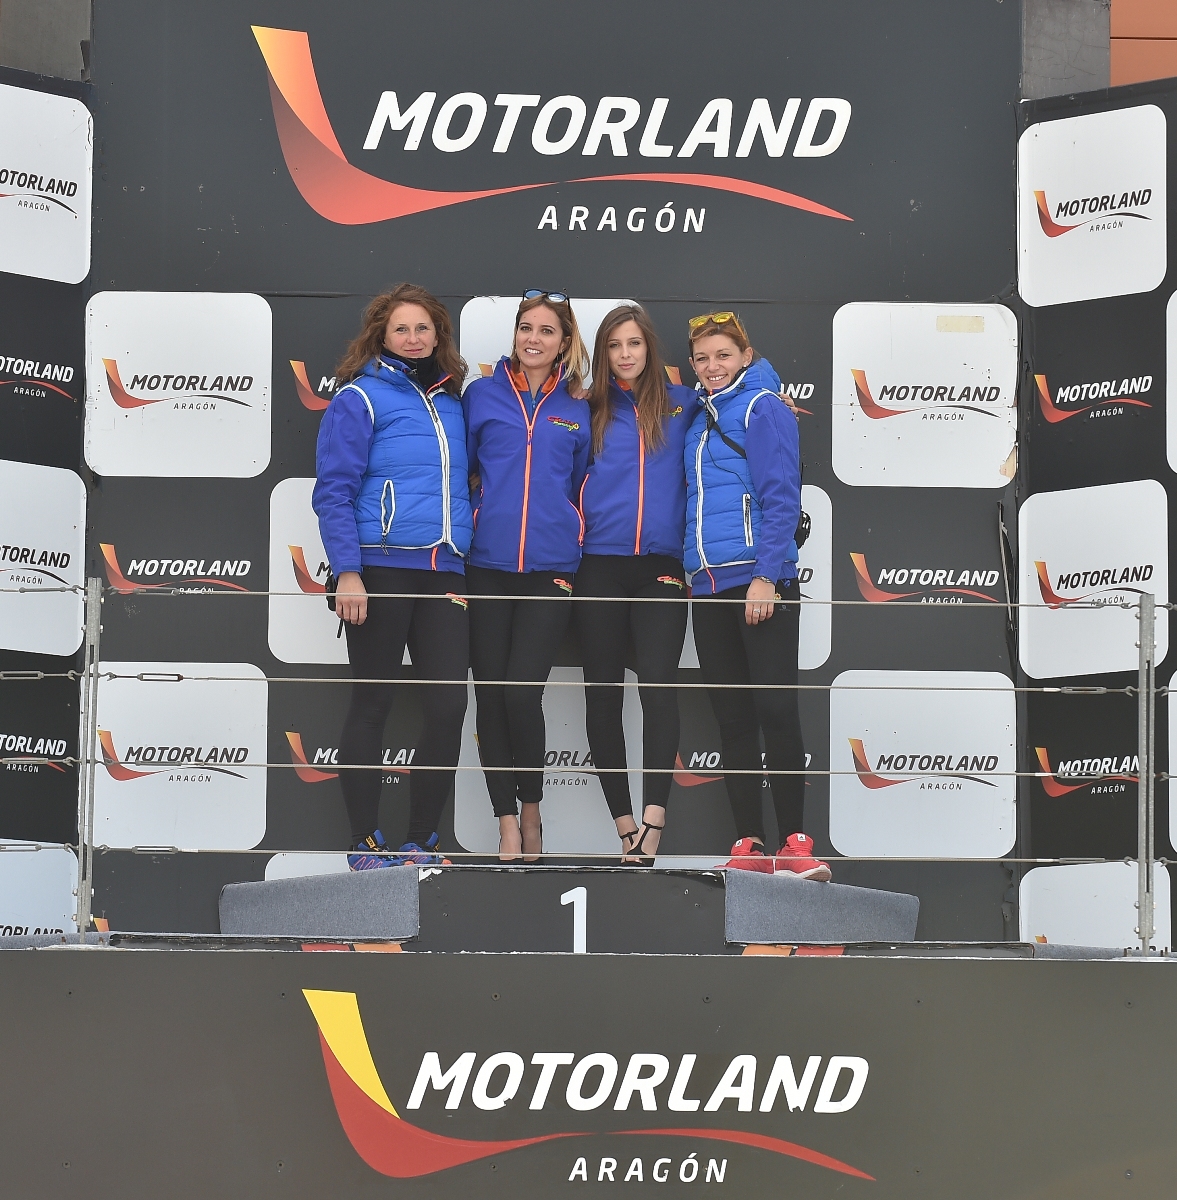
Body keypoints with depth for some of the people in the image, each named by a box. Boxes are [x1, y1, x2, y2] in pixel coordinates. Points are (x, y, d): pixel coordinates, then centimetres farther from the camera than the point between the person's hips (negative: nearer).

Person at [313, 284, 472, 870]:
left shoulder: (451, 402, 17)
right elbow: (334, 492, -6)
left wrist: (467, 560, 16)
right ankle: (366, 844, 9)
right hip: (380, 569, -5)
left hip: (443, 574, 5)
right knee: (371, 704, 1)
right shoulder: (361, 398, 0)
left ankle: (421, 840, 10)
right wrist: (347, 571, -16)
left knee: (449, 705, -2)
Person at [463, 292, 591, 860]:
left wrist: (573, 545, 11)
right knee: (491, 695, 1)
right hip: (487, 566, 1)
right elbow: (459, 472, 14)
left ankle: (531, 811, 11)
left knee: (523, 691, -11)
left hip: (551, 569, -1)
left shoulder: (578, 410, 9)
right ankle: (507, 824, 12)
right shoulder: (482, 396, 7)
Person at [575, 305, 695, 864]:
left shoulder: (683, 404, 8)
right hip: (600, 566, 2)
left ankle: (652, 823, -21)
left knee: (658, 686, -16)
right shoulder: (589, 412, 10)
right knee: (603, 694, 2)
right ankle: (626, 827, 8)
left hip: (662, 565, -2)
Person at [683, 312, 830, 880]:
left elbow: (781, 498, -10)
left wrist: (765, 575, -18)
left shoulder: (763, 407, -2)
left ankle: (793, 841, -3)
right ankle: (750, 846, 10)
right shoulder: (699, 418, 19)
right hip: (709, 586, 7)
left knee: (775, 710, -9)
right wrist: (691, 571, 14)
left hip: (761, 582, -7)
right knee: (732, 720, 6)